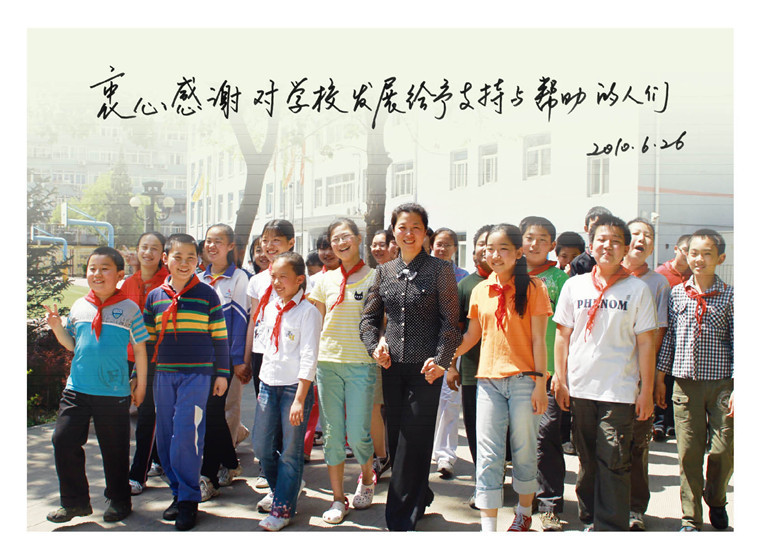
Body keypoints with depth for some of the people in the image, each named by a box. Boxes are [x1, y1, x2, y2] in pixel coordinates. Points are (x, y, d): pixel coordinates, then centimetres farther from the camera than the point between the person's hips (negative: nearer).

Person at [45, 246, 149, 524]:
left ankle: (118, 500, 26)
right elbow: (71, 344, 17)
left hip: (114, 392, -4)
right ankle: (75, 501, 18)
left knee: (114, 448, 6)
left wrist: (140, 384, 1)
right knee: (64, 440, 2)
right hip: (77, 389, 4)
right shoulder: (79, 306, 6)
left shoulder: (129, 309, -5)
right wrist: (57, 327, 0)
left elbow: (139, 349, -1)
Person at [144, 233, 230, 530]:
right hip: (164, 375, 4)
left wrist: (222, 373, 2)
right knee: (165, 437, 7)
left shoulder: (207, 294, 1)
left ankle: (189, 499, 3)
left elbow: (220, 337, 4)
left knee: (186, 435, -11)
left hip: (197, 375, -4)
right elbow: (146, 339, 15)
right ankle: (178, 492, 23)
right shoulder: (154, 297, 9)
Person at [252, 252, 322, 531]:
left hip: (296, 386, -6)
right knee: (261, 446, 13)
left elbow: (309, 358, -15)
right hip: (268, 384, 6)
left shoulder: (308, 311, -12)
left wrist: (299, 399, -19)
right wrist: (265, 381, 14)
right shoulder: (270, 307, 7)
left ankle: (283, 507, 17)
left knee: (291, 450, 3)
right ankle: (278, 488, 37)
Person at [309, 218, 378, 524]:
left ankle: (367, 477, 27)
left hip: (362, 364, -3)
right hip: (328, 362, 3)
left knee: (358, 434, -5)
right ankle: (338, 499, 18)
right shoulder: (326, 280, 9)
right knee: (332, 434, 5)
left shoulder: (374, 277, 1)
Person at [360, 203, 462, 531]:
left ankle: (402, 519, 5)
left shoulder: (440, 270, -1)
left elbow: (450, 320, -4)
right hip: (392, 367, 5)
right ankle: (420, 496, 33)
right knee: (396, 439, 11)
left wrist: (441, 359, -14)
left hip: (425, 368, -4)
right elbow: (370, 316, 15)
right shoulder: (384, 272, 10)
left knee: (414, 441, -4)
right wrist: (374, 345, -3)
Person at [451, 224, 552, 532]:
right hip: (488, 379, 3)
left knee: (524, 451, 8)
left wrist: (540, 383, -8)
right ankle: (488, 527, 6)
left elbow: (538, 339, -4)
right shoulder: (480, 290, 10)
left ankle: (523, 512, 30)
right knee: (488, 454, 1)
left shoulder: (532, 287, -2)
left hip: (523, 379, -3)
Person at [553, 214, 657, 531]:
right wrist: (560, 379, 4)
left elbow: (645, 342, 0)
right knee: (587, 461, 12)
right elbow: (562, 335, 9)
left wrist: (646, 391, -3)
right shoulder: (574, 286, 6)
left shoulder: (637, 289, 0)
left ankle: (612, 528, 6)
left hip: (620, 392, -2)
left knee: (614, 463, -4)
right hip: (580, 388, 3)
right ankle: (590, 521, 26)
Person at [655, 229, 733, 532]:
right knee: (689, 451, 3)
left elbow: (737, 341, -1)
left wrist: (737, 387, -7)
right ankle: (691, 518, 16)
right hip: (685, 384, 1)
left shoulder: (729, 296, 1)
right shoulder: (676, 293, 6)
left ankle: (715, 500, 31)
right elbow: (668, 337, 10)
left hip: (721, 384, -1)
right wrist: (660, 377, 9)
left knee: (723, 450, 1)